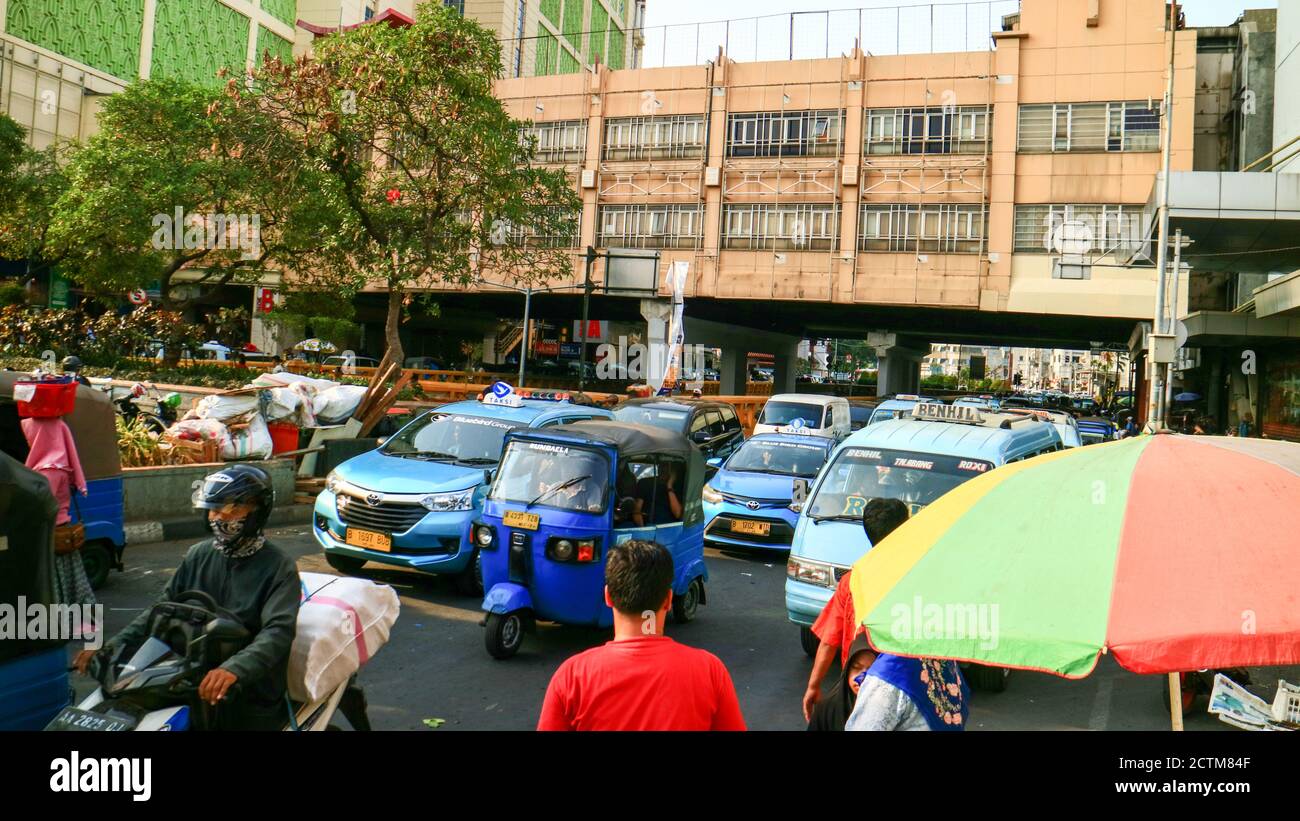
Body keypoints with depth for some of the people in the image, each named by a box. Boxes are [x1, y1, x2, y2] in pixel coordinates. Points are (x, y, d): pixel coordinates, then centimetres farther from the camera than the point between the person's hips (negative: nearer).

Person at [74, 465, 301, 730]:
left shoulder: (278, 568, -12)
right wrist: (112, 646, -5)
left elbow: (278, 631, -26)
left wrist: (235, 669, -42)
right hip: (196, 688, 5)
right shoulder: (198, 555, 7)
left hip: (253, 701, -5)